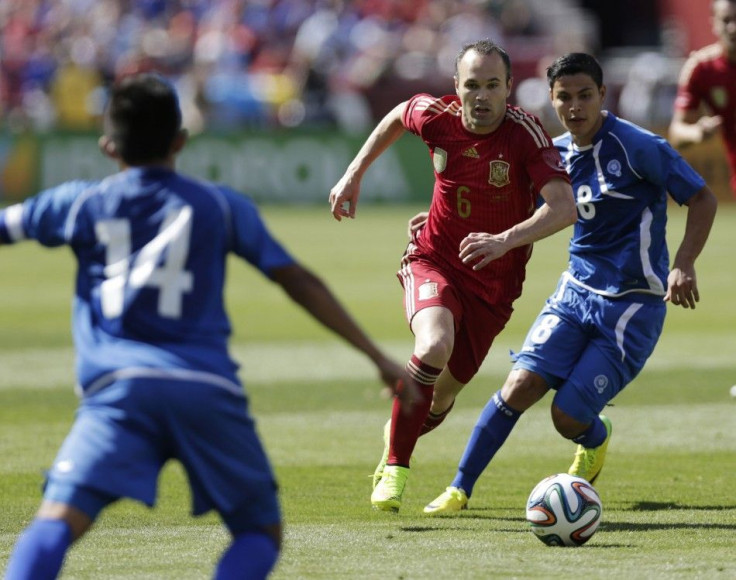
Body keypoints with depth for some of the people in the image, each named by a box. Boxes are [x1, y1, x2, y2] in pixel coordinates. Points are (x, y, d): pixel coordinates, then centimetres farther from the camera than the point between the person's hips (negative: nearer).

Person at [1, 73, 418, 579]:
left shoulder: (79, 204, 18)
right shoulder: (220, 206, 17)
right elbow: (298, 281, 14)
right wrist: (379, 358, 17)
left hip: (118, 385, 0)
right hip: (208, 388, 1)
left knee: (57, 521, -14)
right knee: (261, 532, 12)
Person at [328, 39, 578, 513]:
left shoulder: (525, 134, -23)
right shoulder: (437, 116, -13)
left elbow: (564, 206, -33)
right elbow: (397, 117, 13)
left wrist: (505, 241, -46)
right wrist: (355, 174, 10)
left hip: (494, 279, 0)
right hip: (434, 260, 0)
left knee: (445, 391, 9)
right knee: (435, 345, -30)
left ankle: (406, 427, 46)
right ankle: (394, 467, -16)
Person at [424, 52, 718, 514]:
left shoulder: (637, 146, -14)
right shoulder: (556, 154, 4)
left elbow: (703, 199, -10)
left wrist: (683, 266, -22)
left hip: (634, 305, -5)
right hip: (577, 291, 5)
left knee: (569, 417, -8)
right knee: (521, 386, -13)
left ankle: (596, 440, 30)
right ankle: (460, 489, -3)